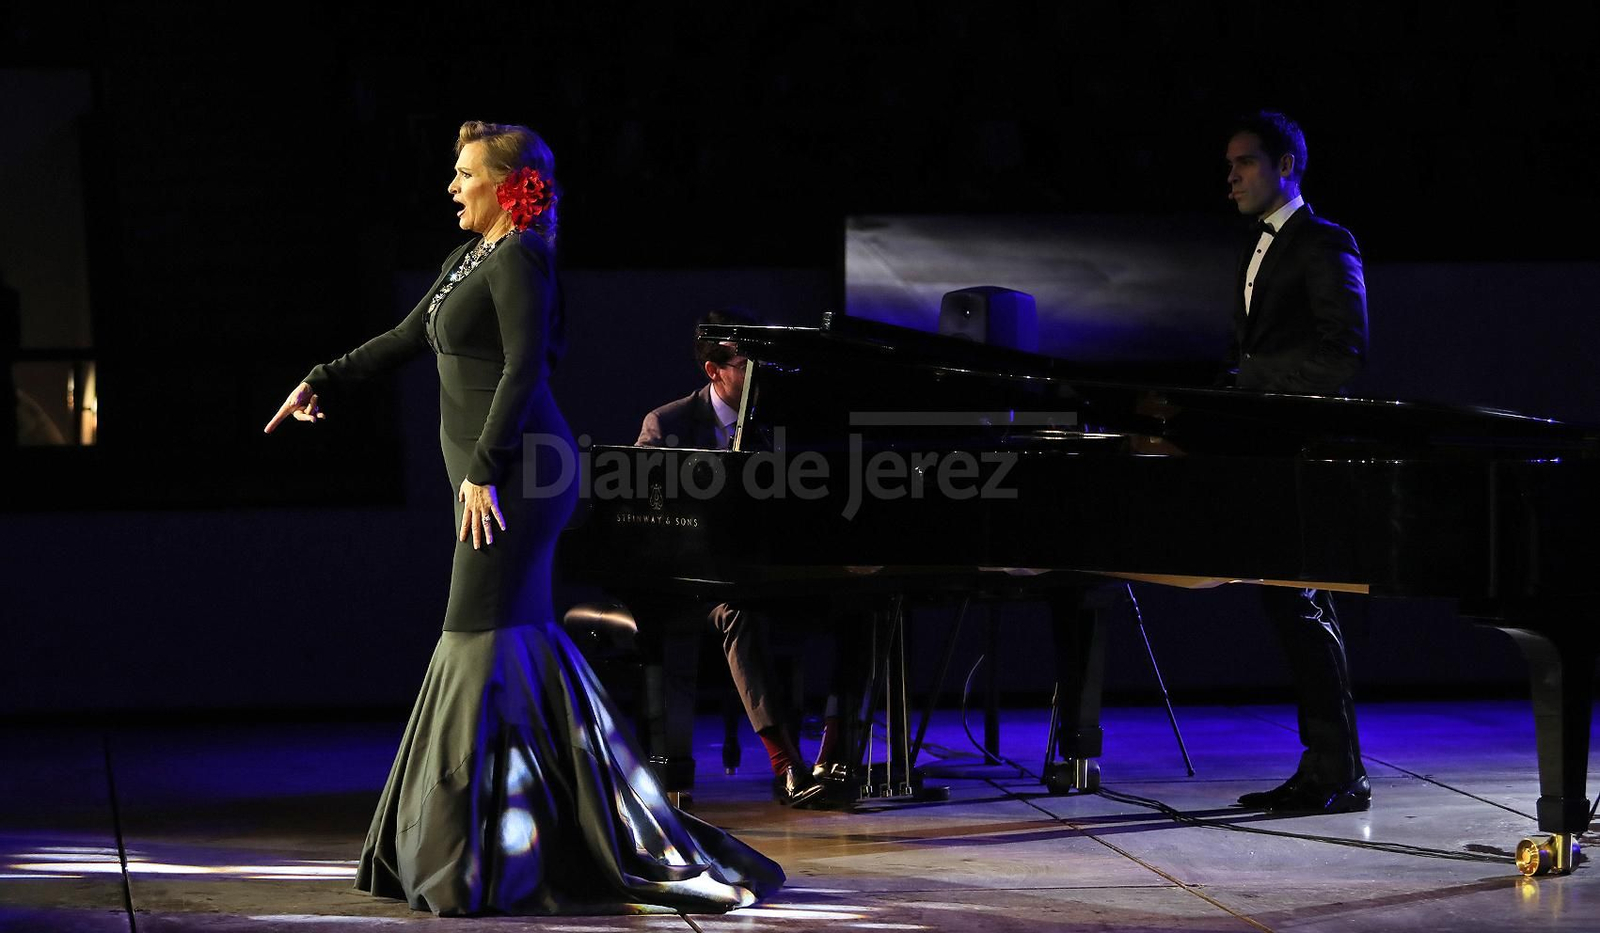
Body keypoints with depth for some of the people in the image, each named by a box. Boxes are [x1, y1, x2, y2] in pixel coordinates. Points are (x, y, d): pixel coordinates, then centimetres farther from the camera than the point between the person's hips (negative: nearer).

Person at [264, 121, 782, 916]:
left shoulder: (518, 259, -10)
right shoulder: (469, 260, 19)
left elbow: (525, 369, -19)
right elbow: (407, 339, 28)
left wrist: (484, 467, -22)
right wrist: (321, 383, 30)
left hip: (513, 475, -9)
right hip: (491, 476, 9)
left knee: (484, 638, -9)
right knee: (522, 639, 11)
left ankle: (485, 858, -7)